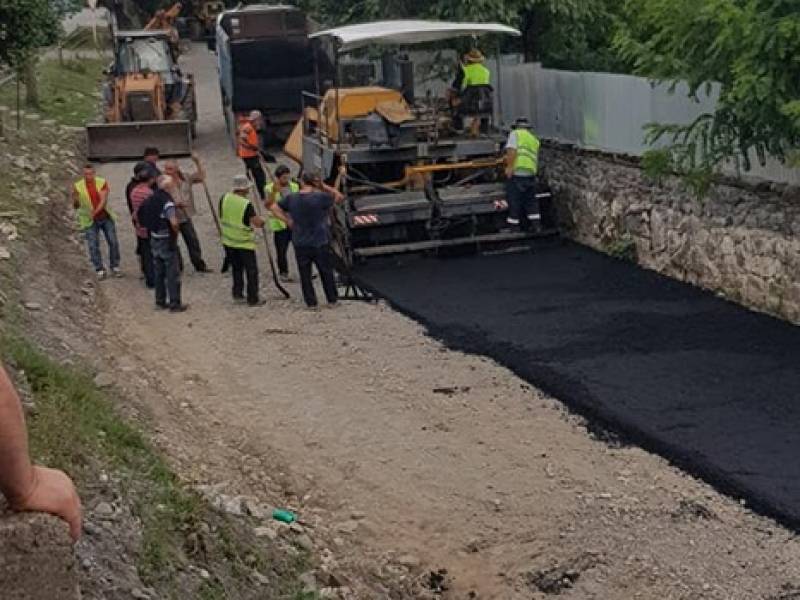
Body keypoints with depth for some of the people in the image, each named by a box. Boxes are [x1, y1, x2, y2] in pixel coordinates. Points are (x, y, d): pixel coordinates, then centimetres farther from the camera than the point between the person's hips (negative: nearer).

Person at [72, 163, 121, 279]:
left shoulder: (102, 183, -7)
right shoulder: (78, 186, -7)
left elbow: (104, 200, -18)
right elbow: (75, 206, -3)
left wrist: (96, 211, -34)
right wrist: (75, 201, -27)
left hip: (106, 217, 1)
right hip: (90, 221, -1)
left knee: (113, 242, 1)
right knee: (93, 246, -5)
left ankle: (115, 267, 16)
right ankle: (100, 270, 6)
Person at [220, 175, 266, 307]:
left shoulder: (224, 199, -4)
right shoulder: (246, 204, -22)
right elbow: (258, 222, -25)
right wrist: (262, 219, -3)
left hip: (228, 241, 6)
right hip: (245, 243, -6)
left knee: (236, 268, 20)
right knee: (251, 271, 5)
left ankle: (237, 294, 22)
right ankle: (253, 299, 8)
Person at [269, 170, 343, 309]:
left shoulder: (291, 198, -4)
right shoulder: (321, 197, -15)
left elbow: (273, 207, 4)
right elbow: (339, 197, -2)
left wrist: (288, 221, 2)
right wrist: (324, 186, 1)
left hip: (300, 244, 2)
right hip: (320, 242, -2)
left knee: (305, 274, 11)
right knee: (326, 272, 13)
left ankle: (311, 303, 15)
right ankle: (332, 300, 22)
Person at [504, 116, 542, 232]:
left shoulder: (515, 133, 3)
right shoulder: (534, 139, 22)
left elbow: (512, 150, -13)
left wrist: (509, 167, -16)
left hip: (516, 172, -6)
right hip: (531, 173, 6)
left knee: (514, 201, 1)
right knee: (531, 200, 16)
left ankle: (513, 226, 5)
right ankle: (536, 225, 16)